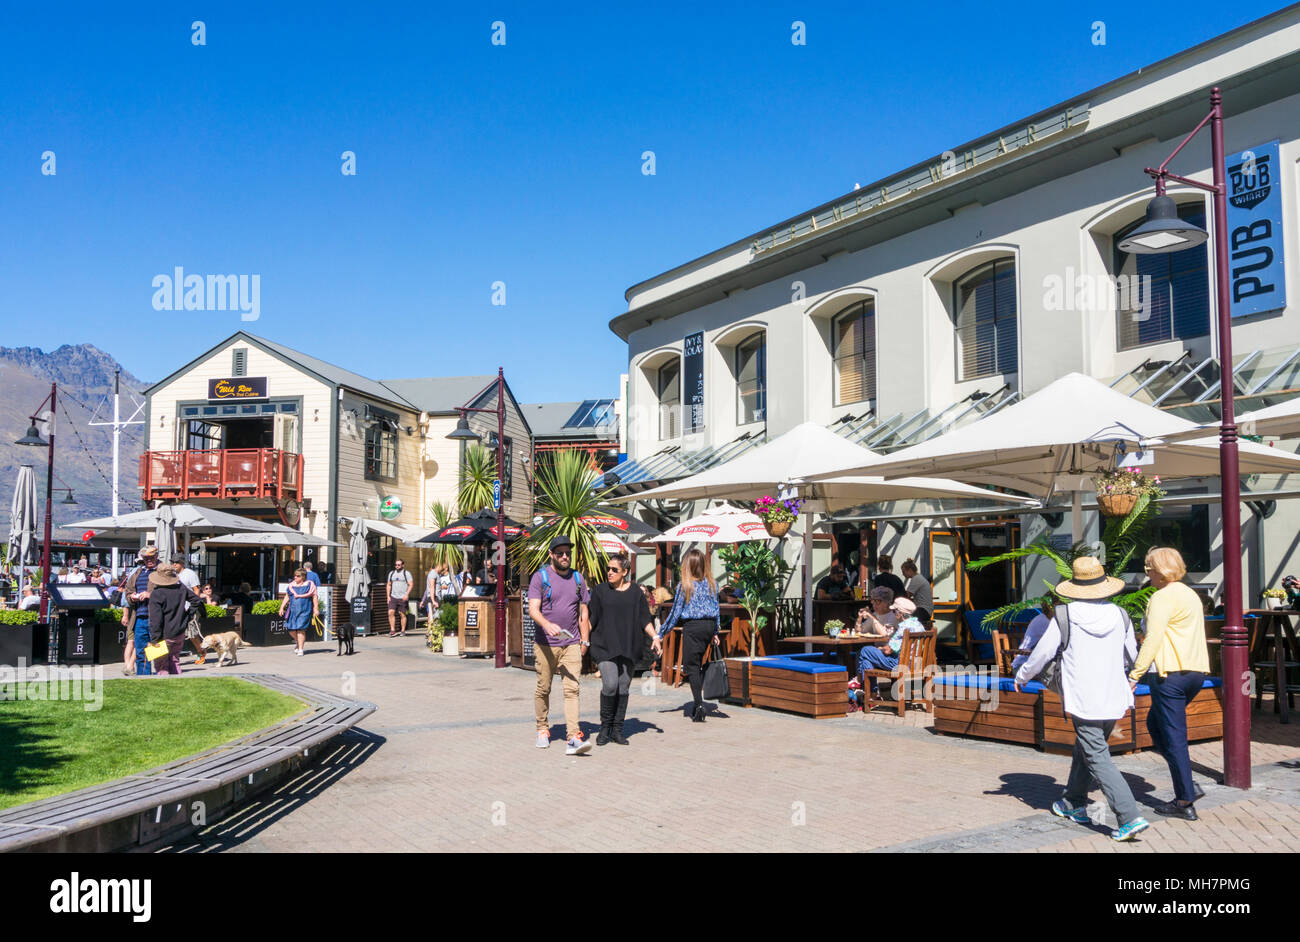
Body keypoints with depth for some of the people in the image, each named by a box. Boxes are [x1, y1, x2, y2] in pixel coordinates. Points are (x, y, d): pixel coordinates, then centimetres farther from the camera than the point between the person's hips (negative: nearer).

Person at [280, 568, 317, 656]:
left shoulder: (309, 585, 2)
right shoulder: (291, 585, 13)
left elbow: (314, 597, 1)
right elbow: (287, 597, 17)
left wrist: (315, 609, -6)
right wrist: (282, 607, 9)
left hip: (304, 610, -5)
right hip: (293, 610, 5)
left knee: (300, 629, -10)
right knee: (290, 629, 2)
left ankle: (300, 649, -1)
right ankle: (299, 643, 29)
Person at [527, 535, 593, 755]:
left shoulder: (577, 578, 12)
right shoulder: (540, 577, -1)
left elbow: (583, 611, 17)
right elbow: (533, 609, -11)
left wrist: (585, 640, 9)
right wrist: (547, 625, -30)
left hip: (572, 644, 2)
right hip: (545, 644, -2)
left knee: (572, 689, -8)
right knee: (543, 689, 8)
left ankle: (573, 739, -14)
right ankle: (543, 729, 27)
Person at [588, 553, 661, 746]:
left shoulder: (636, 592, 9)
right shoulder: (599, 591, 5)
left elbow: (644, 619, 10)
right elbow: (592, 619, 5)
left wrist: (654, 637, -2)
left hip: (628, 647, 2)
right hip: (605, 646, -2)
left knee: (623, 688, 3)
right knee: (610, 684, -16)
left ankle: (617, 730, 14)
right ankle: (605, 728, 2)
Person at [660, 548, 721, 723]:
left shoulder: (684, 585, -8)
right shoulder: (711, 583, 5)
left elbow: (675, 612, -5)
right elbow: (716, 608, 11)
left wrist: (661, 633, 2)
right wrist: (715, 632, 21)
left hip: (692, 627, -5)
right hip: (709, 625, 5)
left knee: (691, 666, -1)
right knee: (699, 664, 16)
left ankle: (699, 705, -13)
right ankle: (698, 703, 17)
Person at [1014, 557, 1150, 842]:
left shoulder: (1065, 616, -9)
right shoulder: (1119, 615, 4)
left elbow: (1042, 652, -1)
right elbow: (1134, 655, 19)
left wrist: (1022, 676, 16)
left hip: (1083, 701, -6)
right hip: (1114, 699, 6)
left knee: (1098, 759, -5)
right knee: (1084, 750, 22)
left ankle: (1130, 817, -14)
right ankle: (1075, 804, 34)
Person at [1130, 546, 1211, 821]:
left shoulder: (1163, 597, -10)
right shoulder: (1191, 595, 18)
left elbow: (1152, 640, -18)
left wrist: (1134, 676, -17)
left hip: (1171, 673, -9)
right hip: (1197, 671, 9)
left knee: (1173, 737, -1)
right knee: (1155, 724, 20)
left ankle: (1185, 801, 3)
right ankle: (1187, 786, 15)